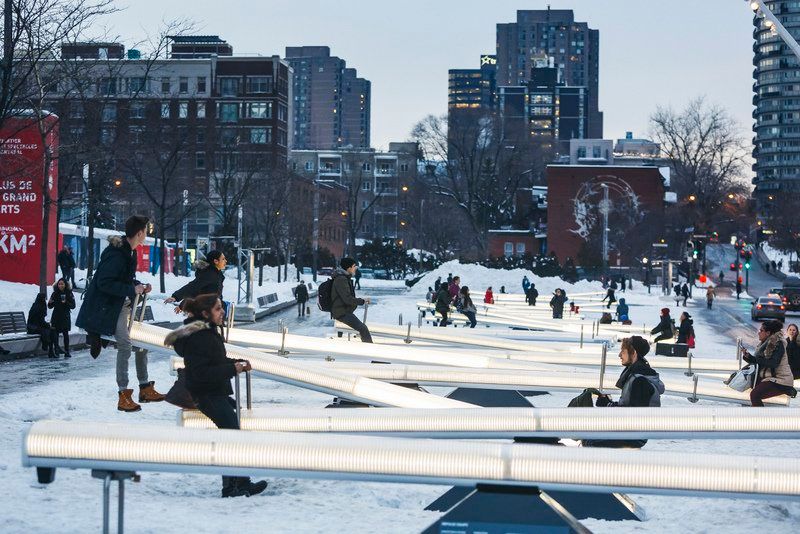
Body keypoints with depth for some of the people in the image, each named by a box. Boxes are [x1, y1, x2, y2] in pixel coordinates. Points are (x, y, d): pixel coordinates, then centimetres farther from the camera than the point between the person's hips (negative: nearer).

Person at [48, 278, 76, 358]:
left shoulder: (69, 294, 1)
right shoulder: (55, 294, 5)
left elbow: (73, 306, -1)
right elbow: (50, 306, 7)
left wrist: (66, 303, -17)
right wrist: (50, 303, -14)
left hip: (65, 317, -1)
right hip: (56, 317, 1)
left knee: (66, 334, -3)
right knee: (55, 334, -4)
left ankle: (67, 352, 1)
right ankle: (56, 350, -1)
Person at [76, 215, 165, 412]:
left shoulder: (130, 252, 8)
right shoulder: (116, 254, -23)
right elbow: (104, 283, -26)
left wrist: (140, 286, 3)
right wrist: (132, 289, -23)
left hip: (125, 305, 10)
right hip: (107, 306, -10)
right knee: (125, 344, -18)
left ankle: (145, 388, 22)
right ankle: (123, 395, -12)